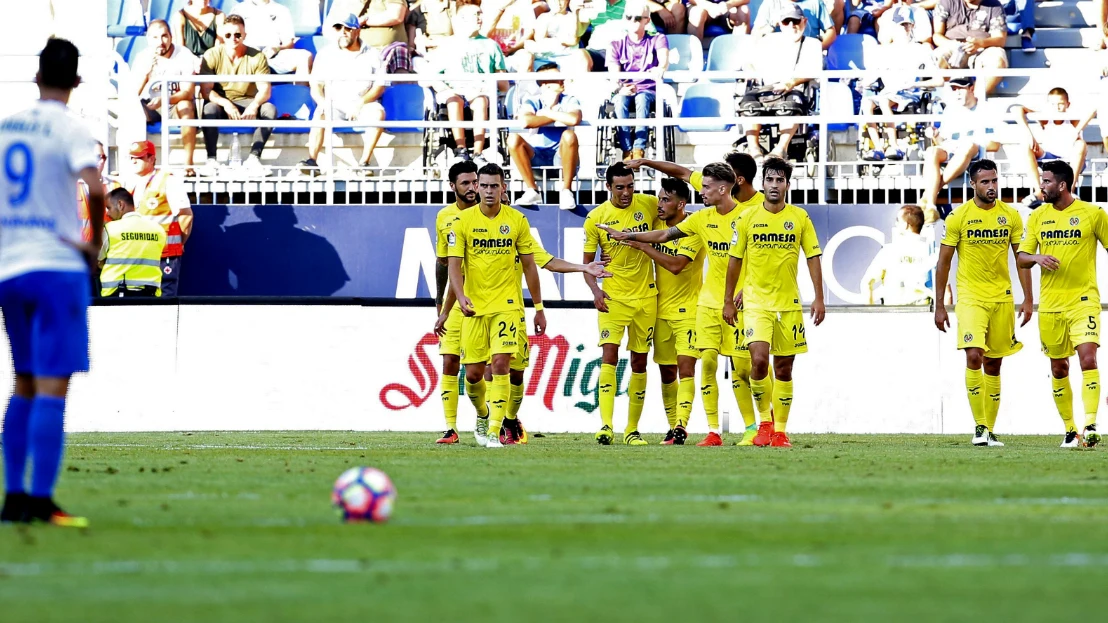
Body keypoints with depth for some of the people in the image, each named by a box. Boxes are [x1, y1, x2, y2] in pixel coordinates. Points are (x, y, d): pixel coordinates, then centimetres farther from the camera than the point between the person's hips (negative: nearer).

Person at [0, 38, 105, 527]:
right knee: (53, 388, -6)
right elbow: (94, 188, -24)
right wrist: (95, 244, -9)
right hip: (58, 266, -6)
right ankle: (40, 502, -12)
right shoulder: (69, 130, -8)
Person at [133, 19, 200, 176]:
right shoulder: (142, 57, -8)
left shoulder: (183, 55, -14)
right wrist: (146, 71, -33)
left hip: (176, 106, -2)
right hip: (150, 110, 2)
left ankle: (188, 163, -32)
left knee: (186, 107, -36)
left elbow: (188, 92, -22)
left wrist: (164, 100, -40)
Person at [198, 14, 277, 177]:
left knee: (270, 109, -28)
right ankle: (211, 160, -33)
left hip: (247, 103, 1)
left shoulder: (257, 57, -3)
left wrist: (254, 106, -34)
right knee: (209, 109, -36)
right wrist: (225, 103, -32)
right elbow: (205, 90, -13)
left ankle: (253, 158, -31)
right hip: (221, 103, -1)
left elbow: (265, 89, -11)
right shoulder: (212, 56, -5)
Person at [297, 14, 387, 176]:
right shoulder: (326, 54, 7)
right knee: (320, 113, -32)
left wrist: (360, 104, -18)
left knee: (378, 113, -31)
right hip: (334, 105, 0)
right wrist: (323, 103, -20)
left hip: (362, 106, 0)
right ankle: (312, 161, -39)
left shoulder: (371, 55, 5)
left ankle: (364, 162, -31)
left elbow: (379, 86, -1)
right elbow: (316, 86, 2)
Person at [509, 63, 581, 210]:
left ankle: (566, 190, -23)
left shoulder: (569, 101, -3)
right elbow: (525, 121, -27)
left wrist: (547, 113, -15)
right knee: (514, 139, -25)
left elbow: (574, 119, -27)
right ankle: (532, 190, -21)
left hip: (562, 156, -1)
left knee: (569, 136, -32)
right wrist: (558, 117, -17)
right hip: (535, 157, 1)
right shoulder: (532, 101, -3)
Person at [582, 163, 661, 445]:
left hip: (646, 296, 2)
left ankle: (632, 429, 15)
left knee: (640, 360, 7)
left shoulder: (649, 205, 0)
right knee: (609, 353, -18)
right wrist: (595, 289, -14)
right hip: (613, 297, -2)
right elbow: (587, 261, 1)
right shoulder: (596, 217, -4)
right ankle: (606, 425, -24)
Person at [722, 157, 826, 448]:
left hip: (789, 304, 1)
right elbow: (735, 260, 7)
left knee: (783, 368, 4)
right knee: (759, 360, -18)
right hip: (756, 302, -1)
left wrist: (819, 299, -2)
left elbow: (813, 258, 4)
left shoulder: (800, 217, 2)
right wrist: (728, 301, 7)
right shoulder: (748, 218, 1)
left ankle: (780, 430, 13)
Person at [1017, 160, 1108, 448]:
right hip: (1050, 303, 4)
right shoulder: (1038, 217, 8)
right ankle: (1070, 430, 18)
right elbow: (1021, 259, 9)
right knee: (1058, 368, 8)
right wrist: (1037, 258, -12)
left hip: (1083, 300, -4)